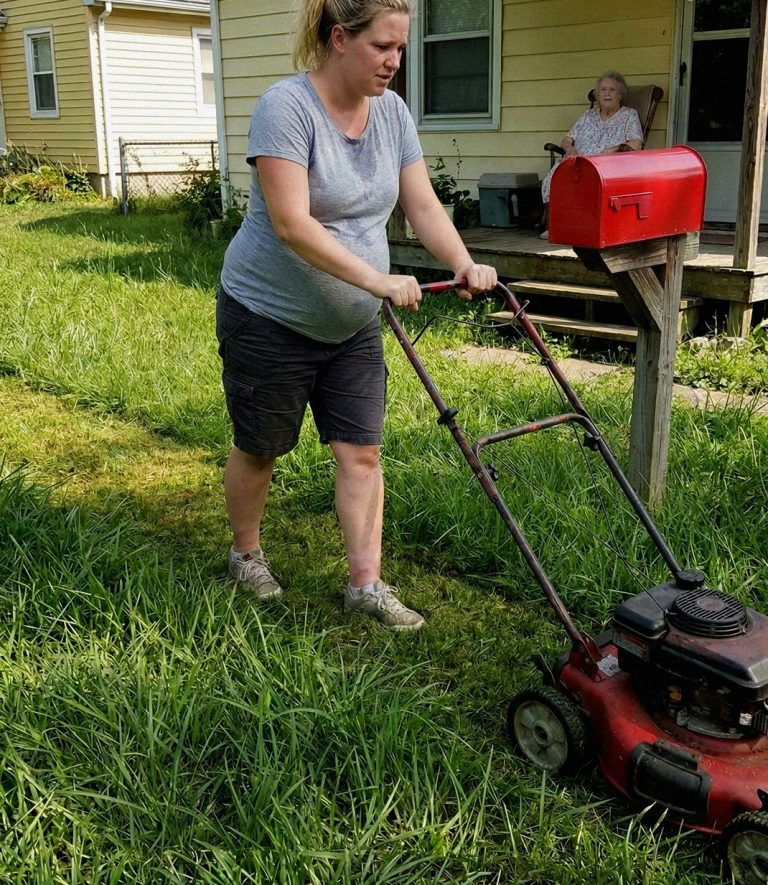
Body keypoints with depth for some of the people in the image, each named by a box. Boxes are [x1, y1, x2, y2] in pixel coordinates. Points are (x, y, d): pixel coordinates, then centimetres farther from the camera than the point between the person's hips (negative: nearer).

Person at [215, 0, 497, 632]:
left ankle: (366, 584, 12)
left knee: (361, 451, 2)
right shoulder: (287, 106, -21)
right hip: (270, 318, -5)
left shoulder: (392, 112, 1)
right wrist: (376, 279, -35)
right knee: (260, 450, 11)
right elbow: (292, 224, -29)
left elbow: (423, 205, -1)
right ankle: (246, 554, 35)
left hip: (353, 324, 6)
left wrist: (464, 264, -19)